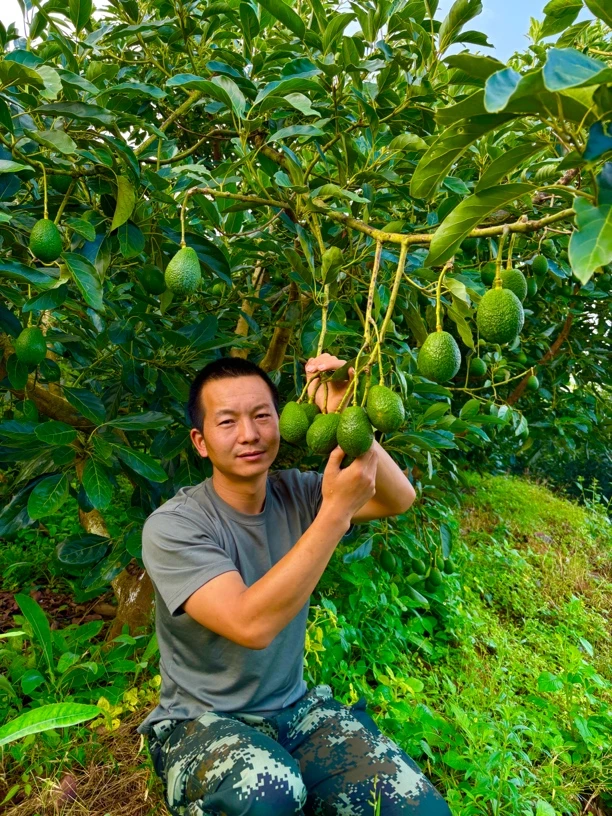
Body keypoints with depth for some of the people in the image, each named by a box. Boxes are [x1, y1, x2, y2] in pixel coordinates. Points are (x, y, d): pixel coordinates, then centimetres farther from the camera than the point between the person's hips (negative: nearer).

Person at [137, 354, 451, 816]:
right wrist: (336, 511, -34)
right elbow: (252, 624, -31)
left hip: (297, 709, 4)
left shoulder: (294, 494, -4)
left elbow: (399, 500, -13)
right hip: (201, 723, -4)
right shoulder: (172, 527, -19)